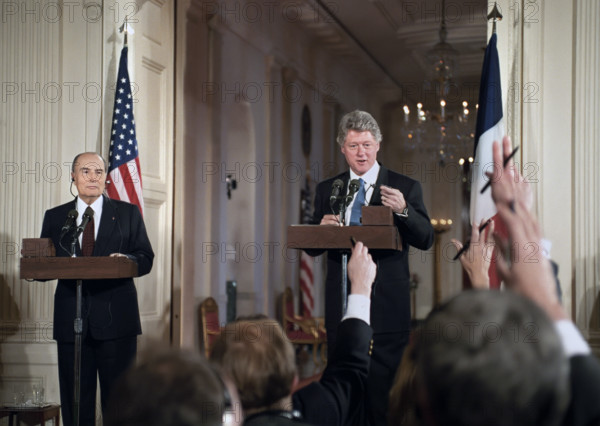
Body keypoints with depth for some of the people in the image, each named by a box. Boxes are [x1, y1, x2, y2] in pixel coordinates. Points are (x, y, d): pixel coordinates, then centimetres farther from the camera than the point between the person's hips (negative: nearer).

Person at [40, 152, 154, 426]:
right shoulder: (55, 217, 13)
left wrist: (127, 260, -19)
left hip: (116, 319, -1)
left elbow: (146, 259, 2)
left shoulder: (128, 213, 10)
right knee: (75, 400, 5)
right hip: (71, 320, 1)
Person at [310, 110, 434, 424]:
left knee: (383, 393, -2)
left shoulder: (405, 188, 1)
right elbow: (312, 247, 10)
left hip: (387, 307, -3)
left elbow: (426, 240, -8)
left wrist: (403, 210, -26)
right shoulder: (326, 190, 11)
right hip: (341, 307, 4)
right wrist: (322, 228, -13)